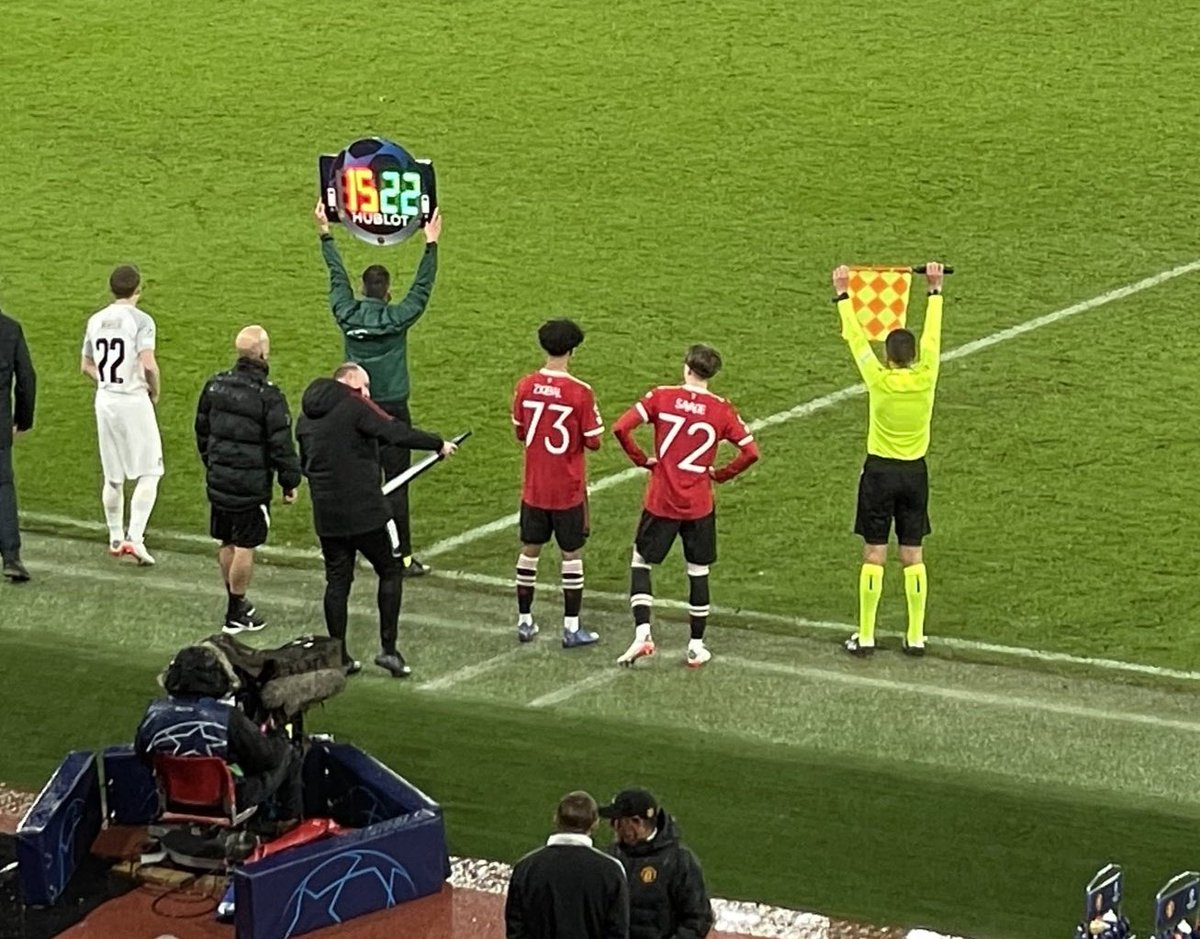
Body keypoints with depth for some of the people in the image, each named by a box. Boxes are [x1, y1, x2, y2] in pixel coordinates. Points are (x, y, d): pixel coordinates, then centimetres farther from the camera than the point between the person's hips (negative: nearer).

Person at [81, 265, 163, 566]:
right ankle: (134, 537, -11)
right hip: (134, 400, -6)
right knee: (149, 472, 0)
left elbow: (86, 366, 13)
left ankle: (115, 538, 24)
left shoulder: (96, 321, 6)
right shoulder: (140, 320, -13)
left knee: (113, 476, 15)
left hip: (105, 401, 6)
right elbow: (148, 364, -22)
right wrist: (155, 391, -6)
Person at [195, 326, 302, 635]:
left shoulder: (215, 386, 1)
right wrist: (290, 482, -2)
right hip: (251, 485, -6)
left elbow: (202, 431, 13)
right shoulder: (269, 397, -18)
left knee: (227, 542, 18)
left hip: (218, 479, 6)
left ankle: (236, 601, 32)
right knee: (244, 547, 2)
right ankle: (236, 616, 7)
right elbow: (281, 445, -14)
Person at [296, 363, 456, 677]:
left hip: (325, 514, 6)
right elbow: (397, 433, -18)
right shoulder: (354, 405, -10)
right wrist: (439, 444, -8)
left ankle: (339, 657, 12)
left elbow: (304, 465, 22)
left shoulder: (306, 418, 12)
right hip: (365, 511, -6)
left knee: (337, 580, 11)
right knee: (389, 571, 9)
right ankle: (388, 648, 4)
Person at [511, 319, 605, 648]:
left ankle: (524, 621, 21)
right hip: (569, 490, -3)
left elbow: (519, 432, 7)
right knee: (572, 554, 6)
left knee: (530, 550, 15)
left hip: (534, 487, 3)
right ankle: (571, 628, 8)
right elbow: (593, 442, -12)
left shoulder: (525, 386, -5)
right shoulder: (580, 392, -17)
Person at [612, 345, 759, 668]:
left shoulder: (661, 397, -6)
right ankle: (697, 647, 16)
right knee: (698, 572, 13)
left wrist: (642, 460, 0)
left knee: (641, 562, 14)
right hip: (699, 505, 1)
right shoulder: (721, 409, -4)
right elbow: (750, 451, -7)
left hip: (660, 501, -1)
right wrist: (721, 473, 6)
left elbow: (621, 428, -14)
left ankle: (642, 633, -1)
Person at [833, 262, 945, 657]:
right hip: (915, 472, 3)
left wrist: (843, 295, 3)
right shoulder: (926, 379, -8)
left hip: (880, 472, -3)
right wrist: (934, 288, 13)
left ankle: (865, 636, 4)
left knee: (874, 555, 2)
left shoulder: (880, 381, -15)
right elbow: (932, 333, 3)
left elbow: (856, 336, -6)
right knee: (913, 556, 8)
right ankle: (916, 636, 9)